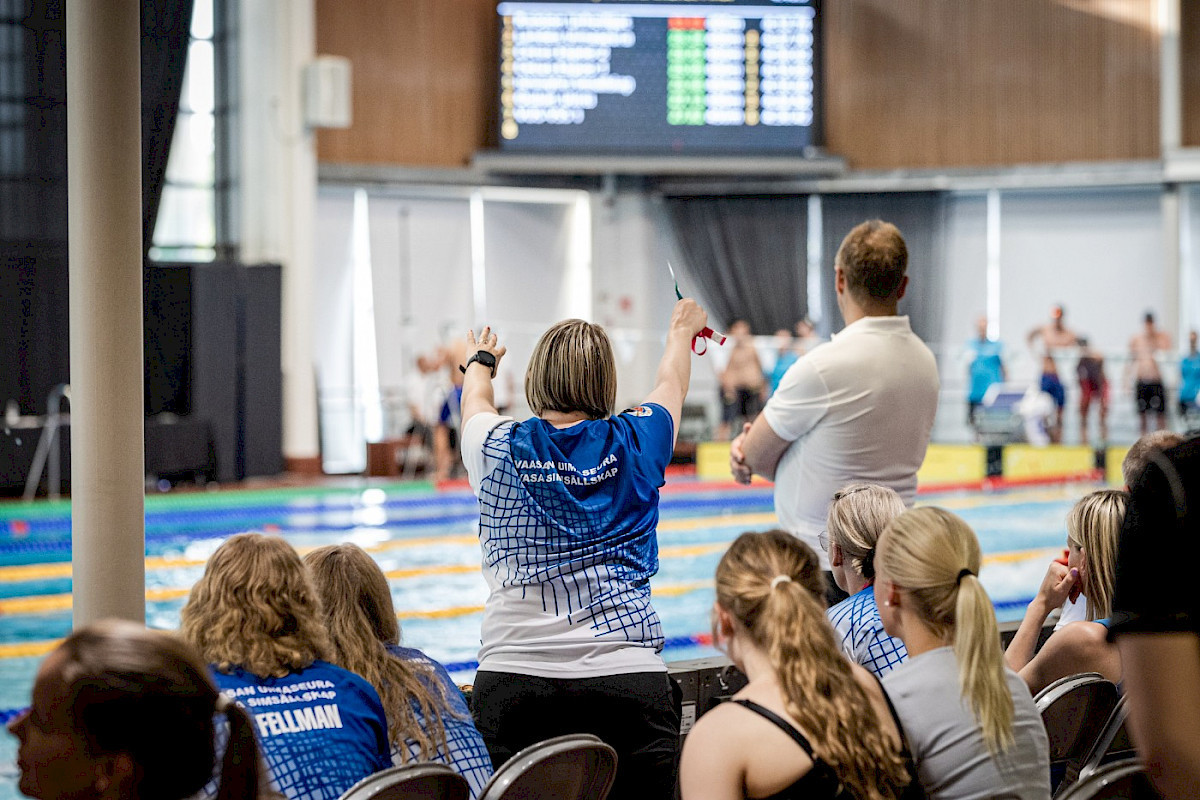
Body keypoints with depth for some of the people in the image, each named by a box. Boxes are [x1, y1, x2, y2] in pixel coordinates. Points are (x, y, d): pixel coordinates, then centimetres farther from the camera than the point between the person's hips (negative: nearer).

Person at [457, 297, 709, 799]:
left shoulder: (499, 449, 3)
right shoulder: (634, 443, 5)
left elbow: (474, 399, 29)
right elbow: (672, 382, 28)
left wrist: (482, 360, 53)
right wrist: (683, 328, 50)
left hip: (514, 678, 0)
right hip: (629, 679, 0)